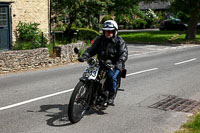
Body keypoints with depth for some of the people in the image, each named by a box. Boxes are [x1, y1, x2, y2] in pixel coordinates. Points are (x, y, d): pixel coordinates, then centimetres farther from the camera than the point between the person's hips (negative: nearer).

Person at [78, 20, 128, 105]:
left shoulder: (120, 41, -5)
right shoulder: (100, 39, 8)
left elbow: (124, 54, -16)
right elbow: (92, 49, 6)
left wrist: (119, 63, -36)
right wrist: (84, 56, -13)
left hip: (114, 65, -4)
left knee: (111, 75, -32)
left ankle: (111, 96, -13)